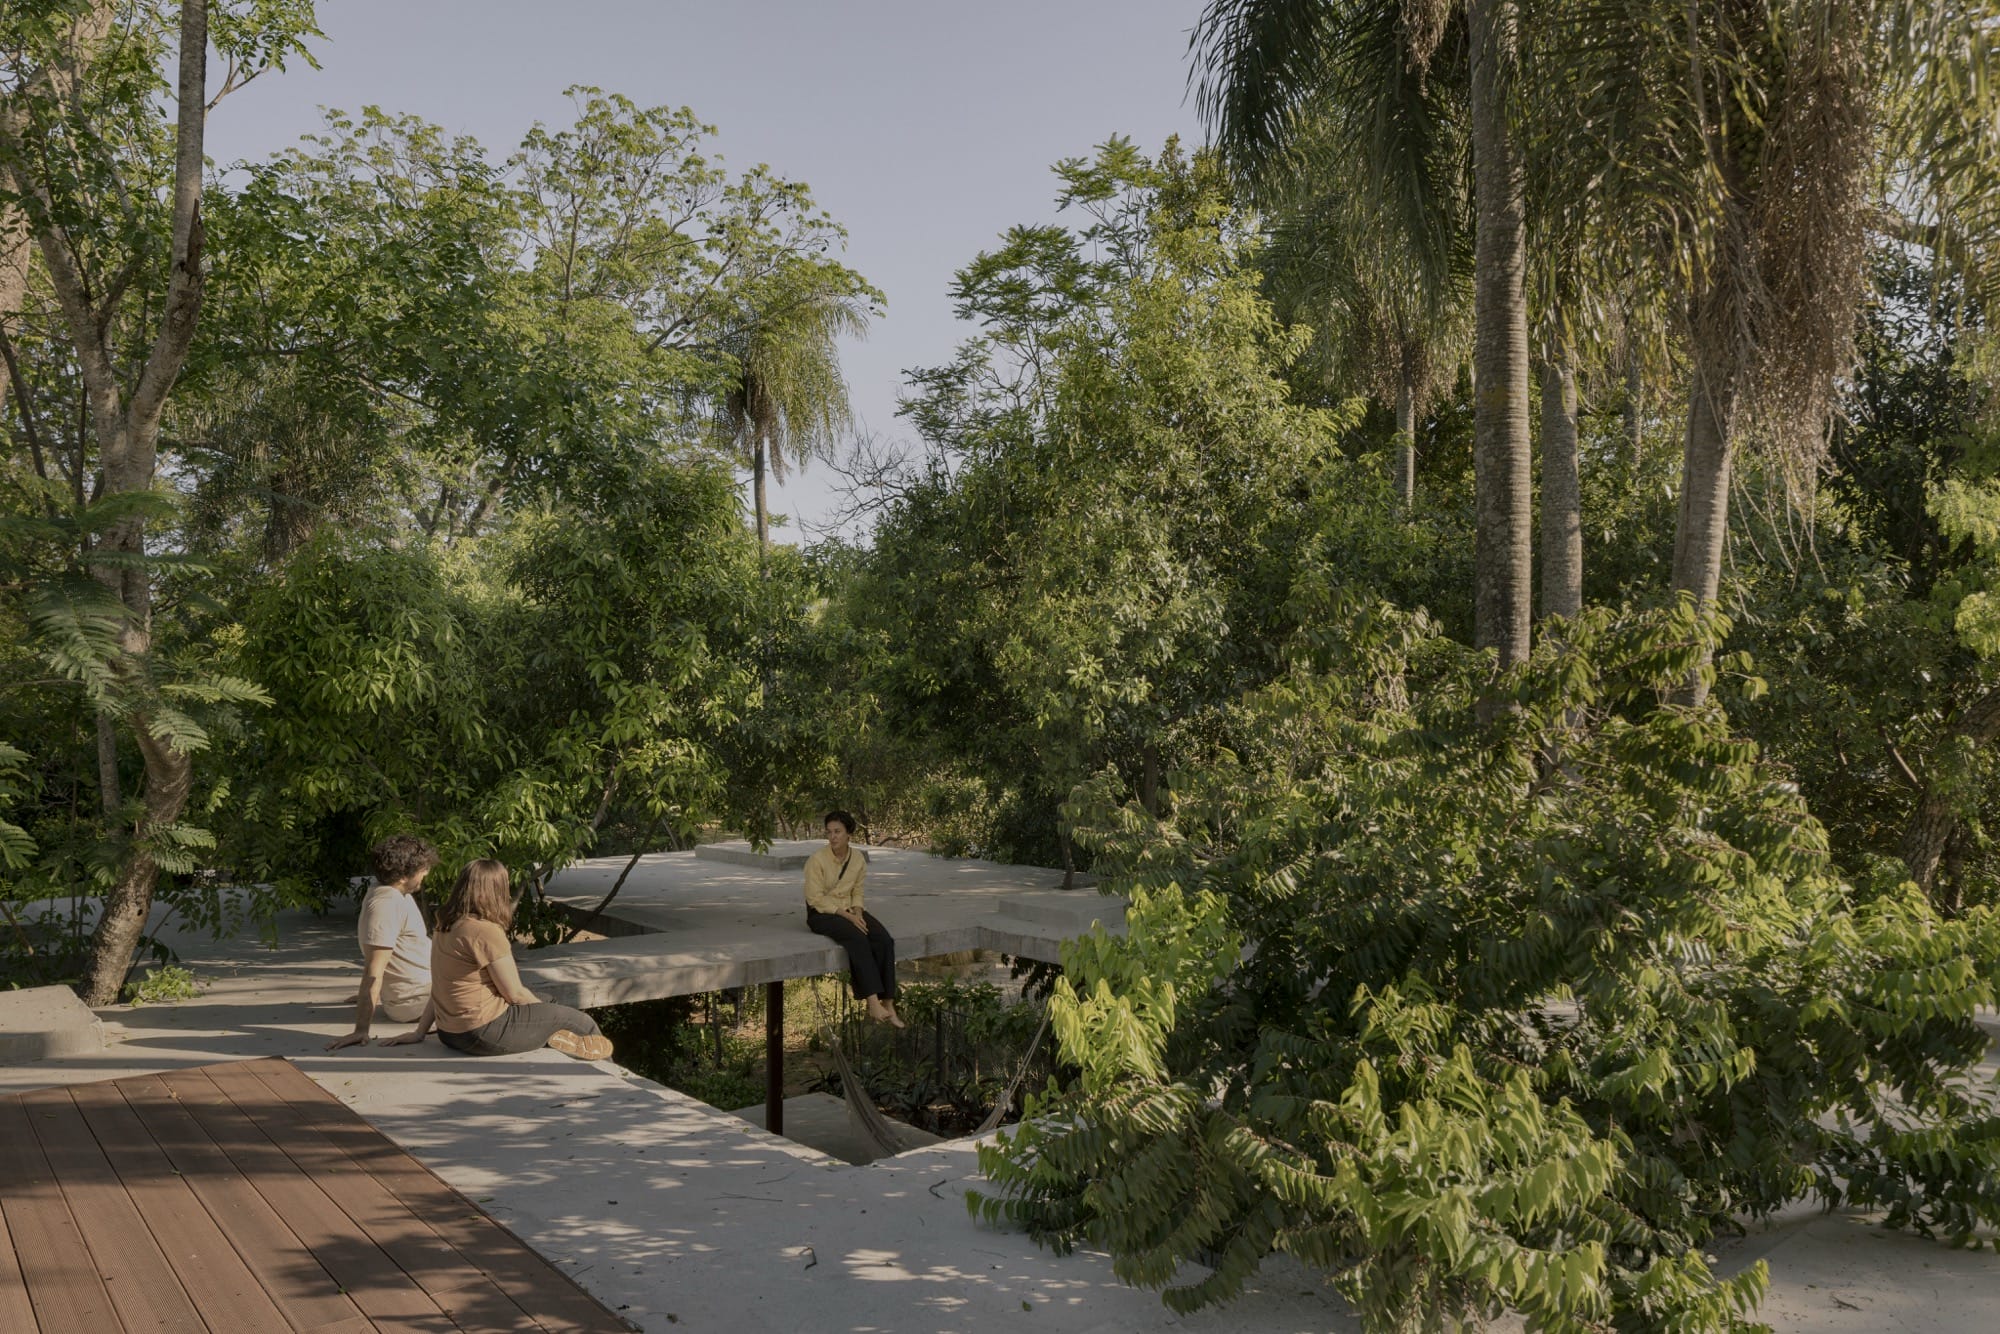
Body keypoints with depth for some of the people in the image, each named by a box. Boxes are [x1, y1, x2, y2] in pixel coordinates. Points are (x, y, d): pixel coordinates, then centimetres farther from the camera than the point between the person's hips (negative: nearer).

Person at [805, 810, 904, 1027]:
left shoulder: (858, 859, 0)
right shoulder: (817, 860, -16)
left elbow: (857, 893, 11)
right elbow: (816, 899, -16)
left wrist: (858, 913, -10)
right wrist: (847, 916, -21)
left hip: (850, 911, 5)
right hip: (822, 913, -5)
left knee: (884, 939, -22)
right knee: (858, 939, -34)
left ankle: (888, 1003, -21)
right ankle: (873, 1003, -36)